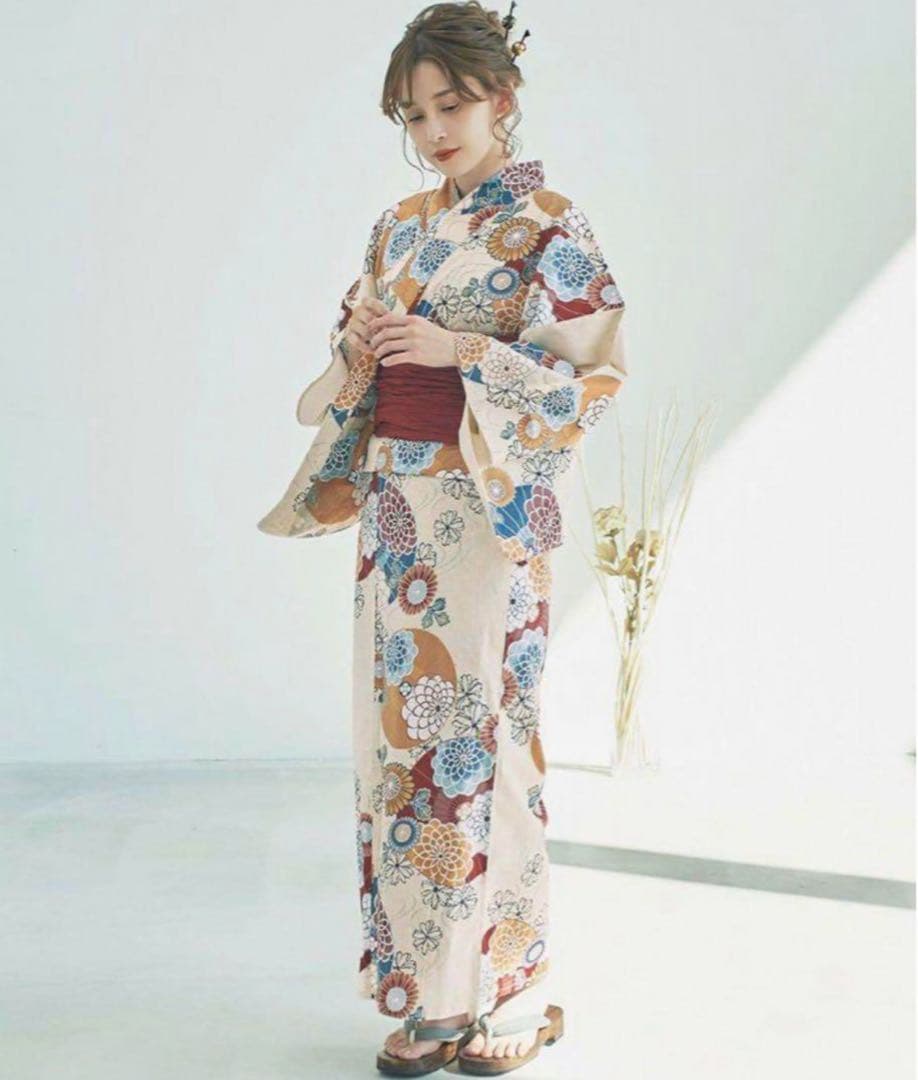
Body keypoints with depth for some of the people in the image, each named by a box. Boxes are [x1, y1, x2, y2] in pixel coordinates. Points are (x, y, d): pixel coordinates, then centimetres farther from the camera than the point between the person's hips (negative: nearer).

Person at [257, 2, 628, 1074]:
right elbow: (351, 373, 18)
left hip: (485, 509, -6)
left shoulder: (547, 225, -4)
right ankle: (428, 993, 17)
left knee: (479, 733, -4)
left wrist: (457, 350, -19)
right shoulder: (400, 226, 14)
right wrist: (359, 343, -4)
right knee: (399, 732, 6)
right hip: (395, 506, 6)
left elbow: (590, 376, -11)